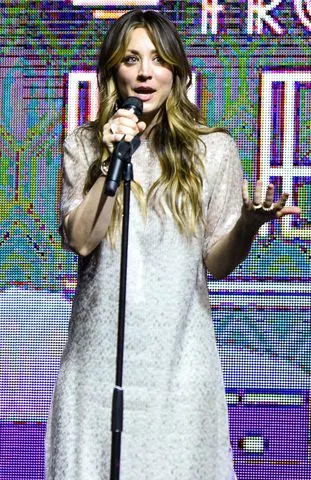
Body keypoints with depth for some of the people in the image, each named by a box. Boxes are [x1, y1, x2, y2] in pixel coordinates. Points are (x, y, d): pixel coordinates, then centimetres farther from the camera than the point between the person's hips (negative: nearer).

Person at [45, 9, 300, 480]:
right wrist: (113, 160, -13)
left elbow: (216, 263, 2)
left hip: (177, 348, 0)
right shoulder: (84, 145, 3)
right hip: (100, 348, 1)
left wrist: (249, 222, -17)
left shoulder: (214, 149, 1)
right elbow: (80, 239, -9)